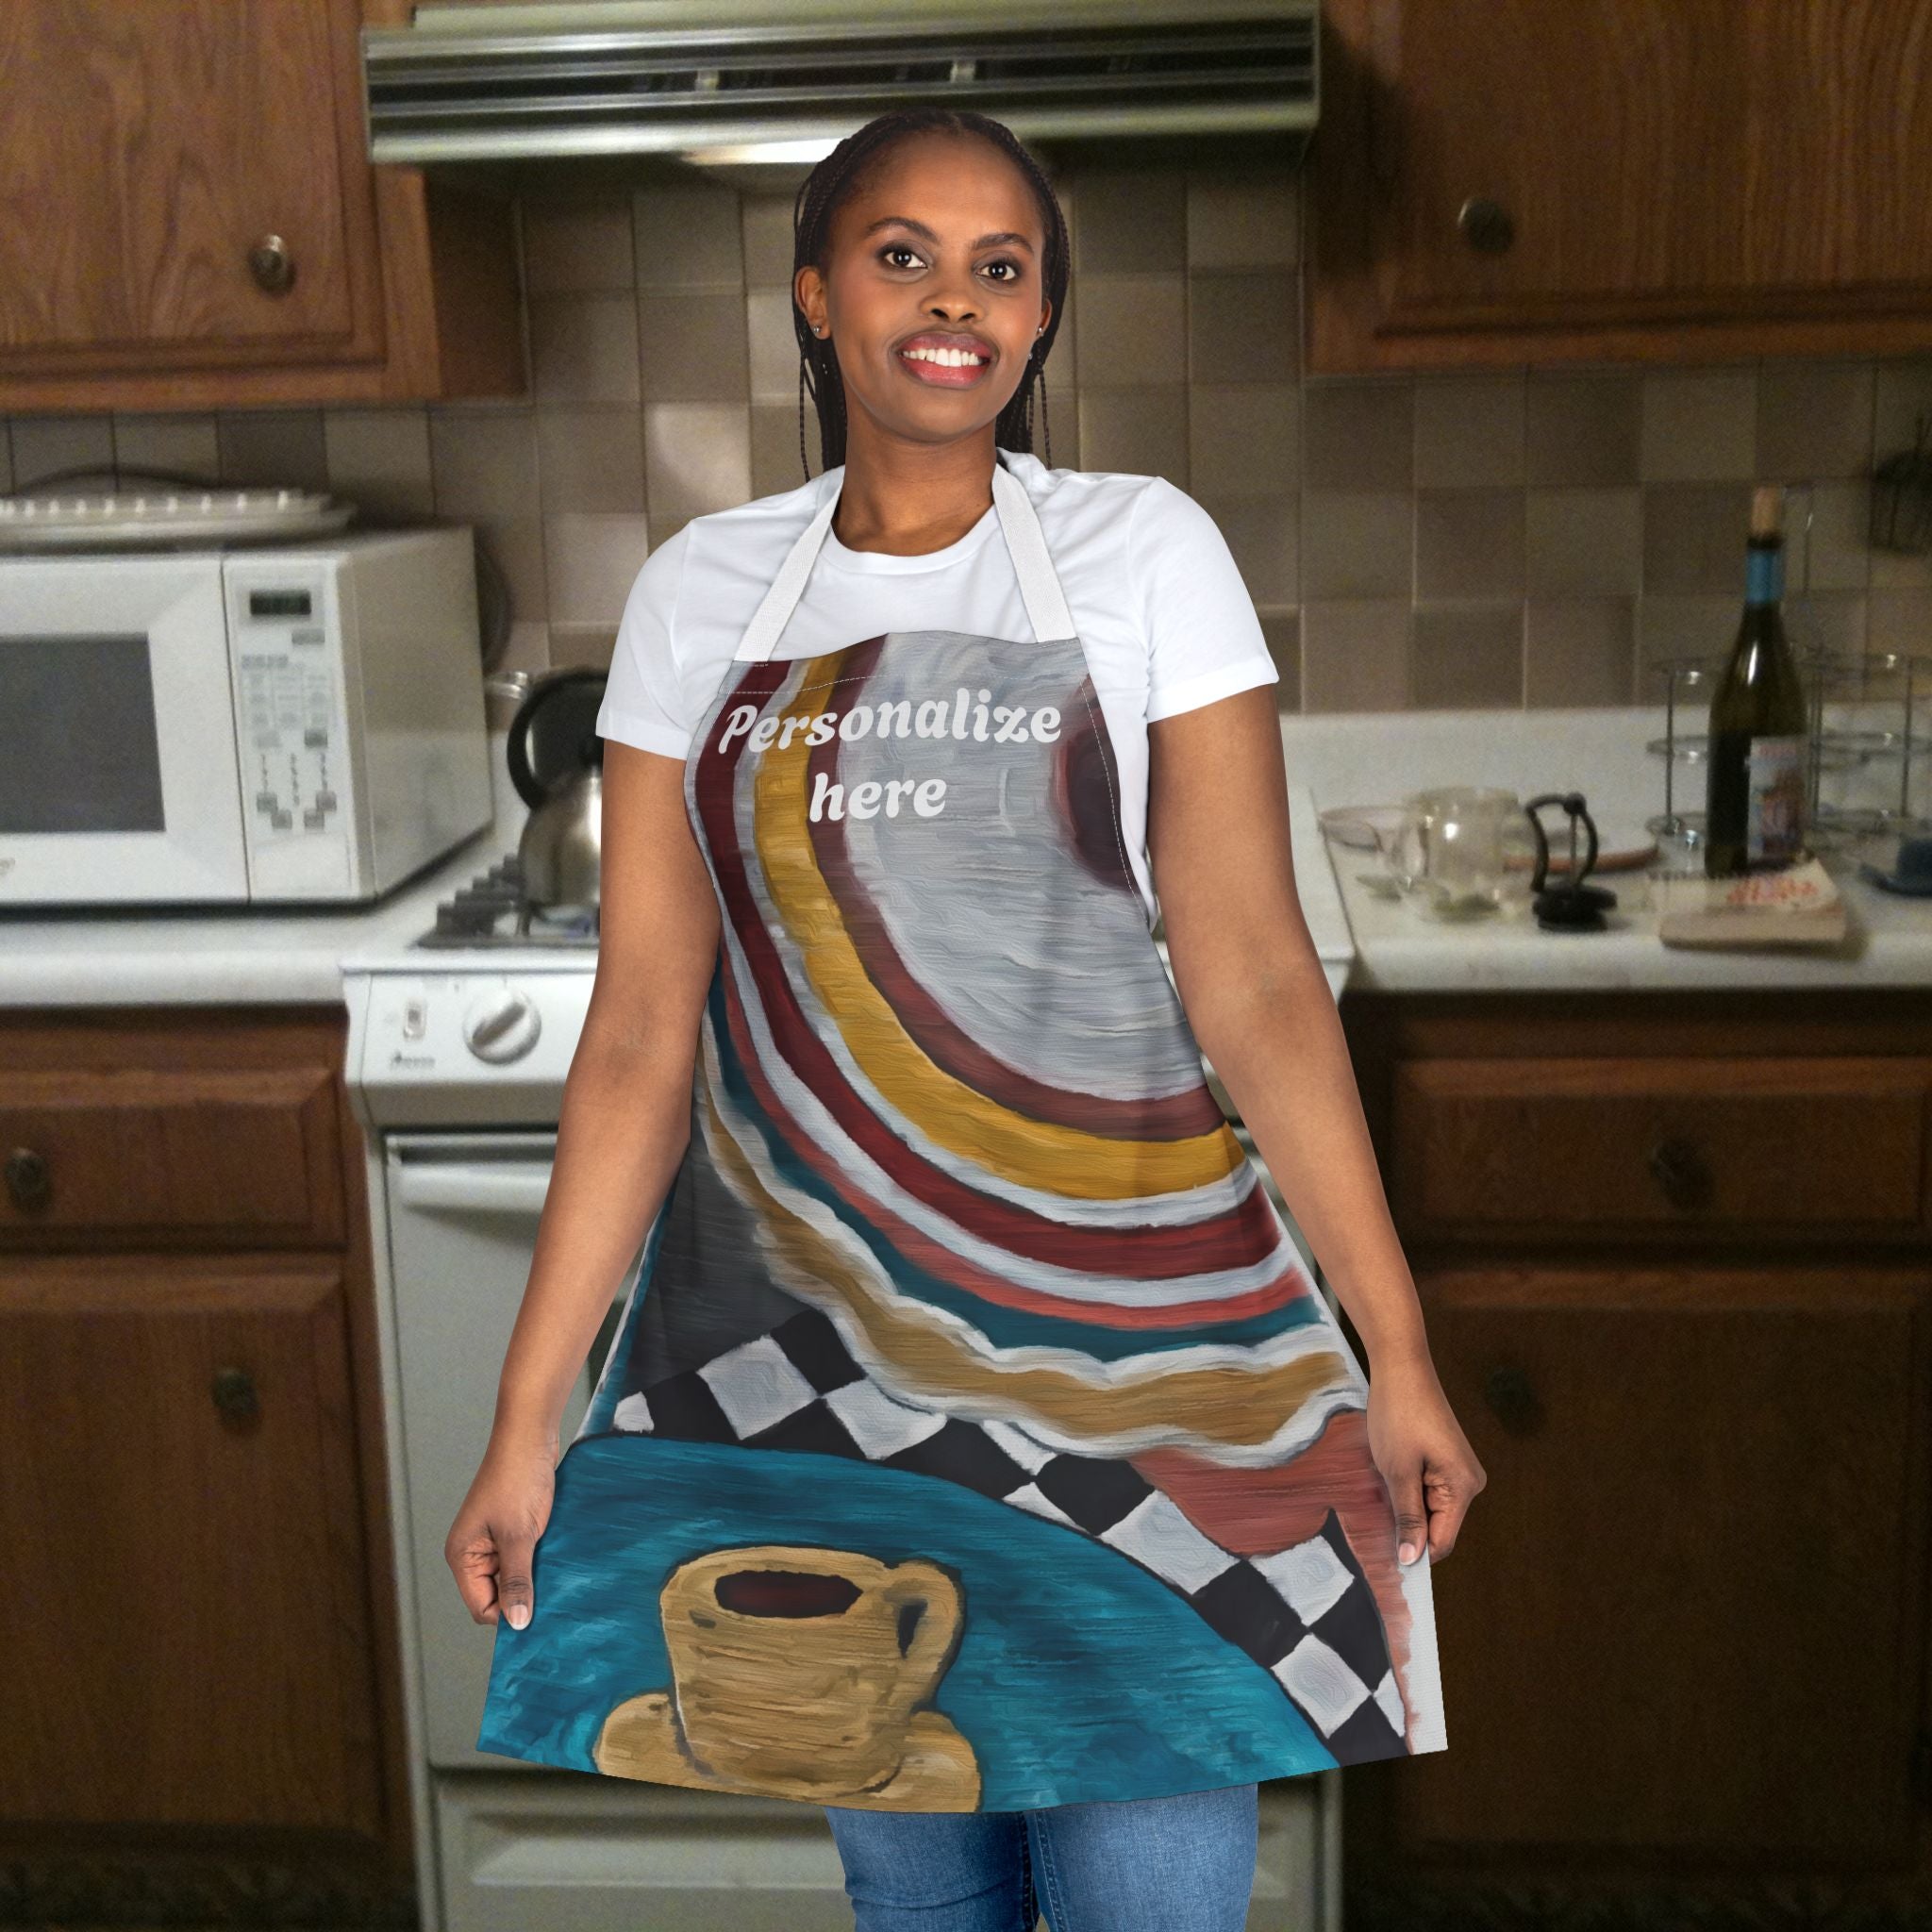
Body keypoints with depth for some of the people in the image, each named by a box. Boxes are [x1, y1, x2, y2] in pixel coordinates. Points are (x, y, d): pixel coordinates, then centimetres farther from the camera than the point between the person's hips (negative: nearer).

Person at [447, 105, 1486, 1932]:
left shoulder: (1142, 552, 0)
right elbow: (641, 1032, 2)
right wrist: (528, 1419, 0)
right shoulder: (702, 591, 5)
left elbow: (1252, 970, -4)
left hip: (1122, 1326, -1)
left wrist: (1396, 1349, -9)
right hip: (809, 1333, 2)